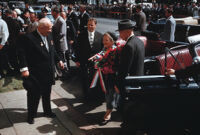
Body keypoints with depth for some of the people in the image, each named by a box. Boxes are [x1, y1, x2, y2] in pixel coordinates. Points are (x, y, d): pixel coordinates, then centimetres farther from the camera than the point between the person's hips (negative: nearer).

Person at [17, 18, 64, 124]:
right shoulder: (28, 38, -17)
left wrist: (59, 60, 20)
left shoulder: (49, 36, 7)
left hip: (48, 73, 7)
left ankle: (47, 111, 39)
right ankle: (31, 116, 22)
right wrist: (24, 68, -26)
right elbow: (22, 54, -20)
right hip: (35, 74, -7)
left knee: (47, 93, 21)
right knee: (34, 95, 4)